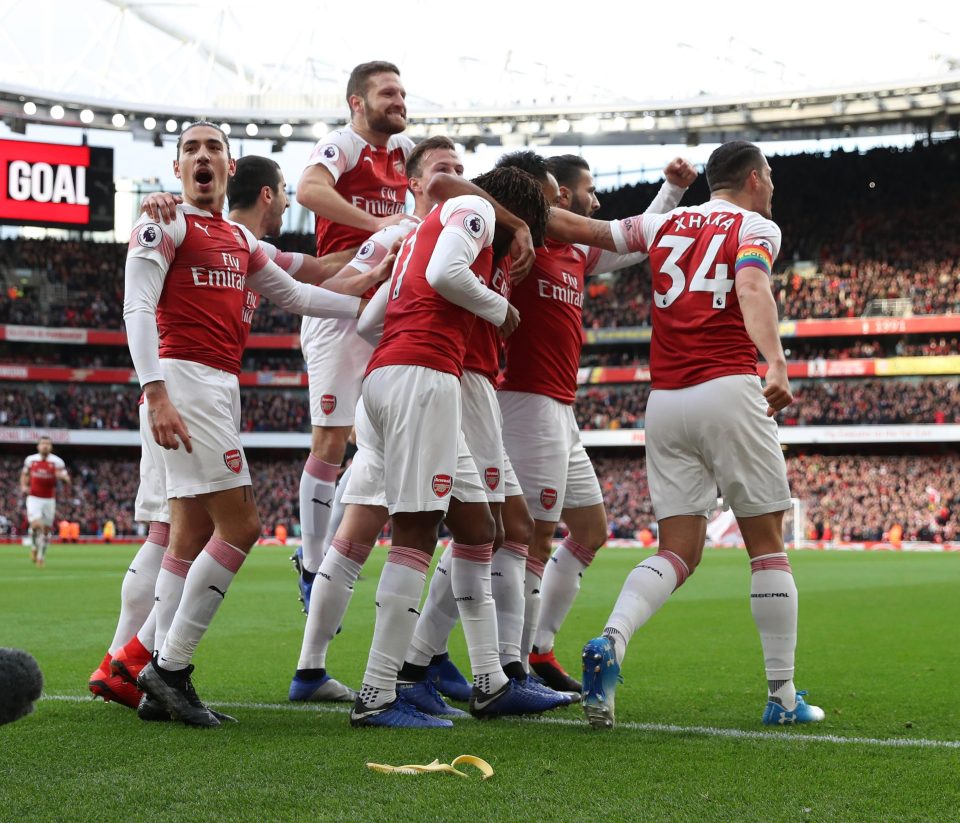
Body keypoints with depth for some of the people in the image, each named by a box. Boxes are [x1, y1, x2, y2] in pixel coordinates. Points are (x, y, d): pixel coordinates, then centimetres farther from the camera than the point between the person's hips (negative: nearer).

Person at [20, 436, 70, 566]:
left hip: (49, 500, 0)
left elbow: (67, 481, -3)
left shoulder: (57, 462, -3)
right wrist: (23, 486, 1)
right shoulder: (30, 460, 2)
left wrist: (62, 476, -25)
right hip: (34, 498, 0)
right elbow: (24, 475, 19)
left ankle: (41, 556, 23)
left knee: (46, 529, 6)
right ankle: (34, 546, 10)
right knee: (36, 525, -19)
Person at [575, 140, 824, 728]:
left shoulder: (667, 223, 18)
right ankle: (784, 696, 9)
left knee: (679, 554, 6)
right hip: (727, 391, -5)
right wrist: (775, 364, -29)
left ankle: (611, 641, -21)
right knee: (768, 546, 7)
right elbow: (752, 288, -16)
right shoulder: (757, 227, 3)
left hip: (664, 402, 5)